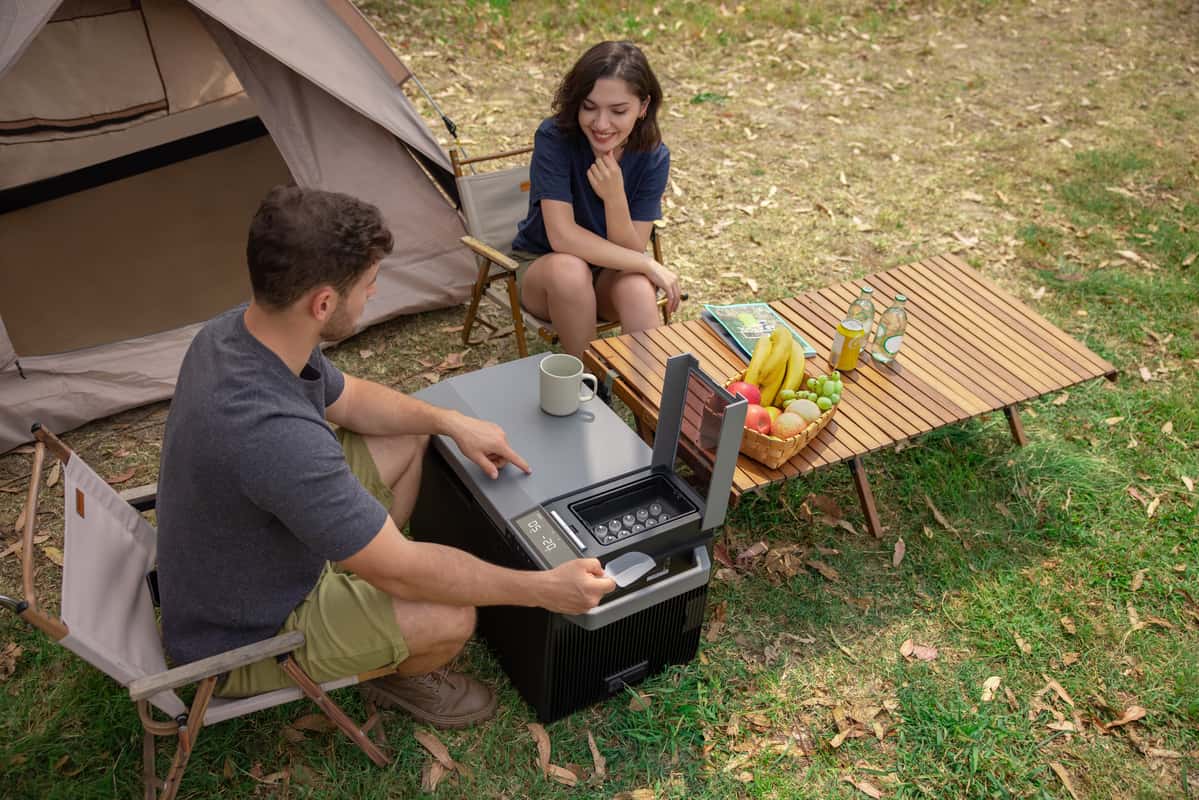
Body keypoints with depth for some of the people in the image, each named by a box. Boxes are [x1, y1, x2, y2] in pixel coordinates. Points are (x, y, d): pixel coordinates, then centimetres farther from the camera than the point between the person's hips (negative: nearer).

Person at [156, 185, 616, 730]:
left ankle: (360, 575, 25)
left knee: (410, 439, 9)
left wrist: (451, 421, -1)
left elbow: (347, 398, 8)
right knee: (452, 618, -20)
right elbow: (401, 572, -33)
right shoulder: (273, 434, -42)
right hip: (243, 639, -8)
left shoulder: (236, 331, -14)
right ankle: (399, 678, 15)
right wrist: (544, 590, -24)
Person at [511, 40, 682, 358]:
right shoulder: (554, 137, -24)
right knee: (568, 269, -36)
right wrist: (649, 266, -29)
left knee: (637, 285, -33)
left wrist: (614, 196, -36)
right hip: (542, 267, -1)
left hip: (610, 275, 1)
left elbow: (631, 252, -18)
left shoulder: (653, 157, -16)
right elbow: (562, 236, -29)